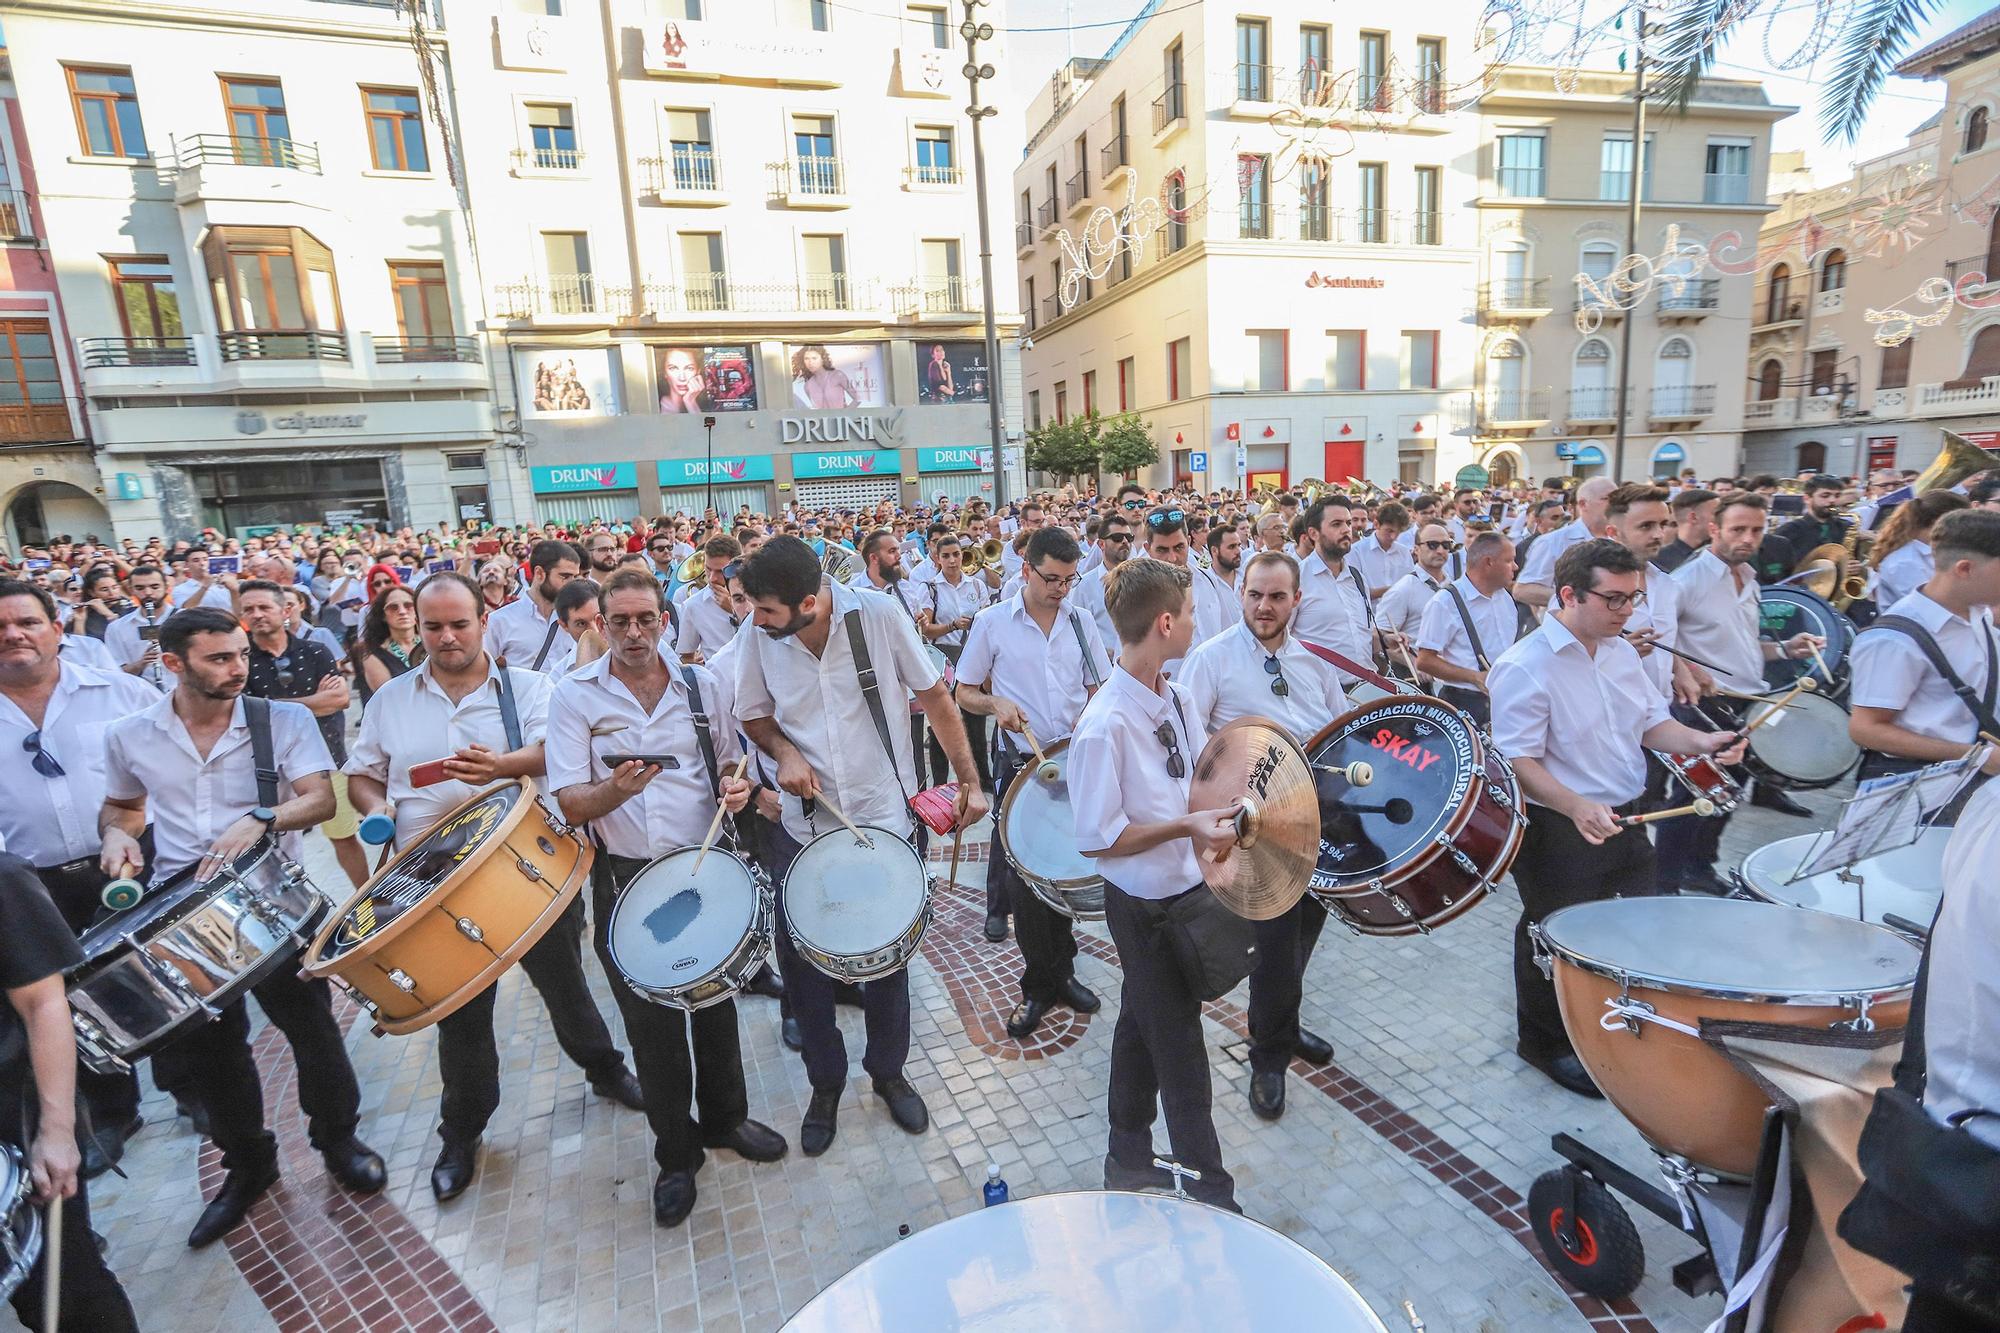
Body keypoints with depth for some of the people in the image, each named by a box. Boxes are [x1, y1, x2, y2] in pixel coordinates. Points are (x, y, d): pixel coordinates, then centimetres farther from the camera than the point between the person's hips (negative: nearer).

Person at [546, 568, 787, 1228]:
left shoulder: (704, 686, 1)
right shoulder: (574, 695, -6)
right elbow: (571, 805, -10)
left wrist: (736, 787, -11)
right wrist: (616, 788, -32)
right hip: (626, 882, -2)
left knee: (716, 1002, 17)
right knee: (651, 1024, 11)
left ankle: (725, 1116, 42)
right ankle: (676, 1154, 32)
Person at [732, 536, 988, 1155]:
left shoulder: (879, 615, -17)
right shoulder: (759, 638, -9)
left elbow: (934, 696, -6)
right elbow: (754, 714, 7)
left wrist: (970, 780, -6)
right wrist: (784, 751, -15)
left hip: (885, 818, -2)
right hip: (803, 824, 2)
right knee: (801, 960, 11)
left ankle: (888, 1070, 42)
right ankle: (825, 1082, 38)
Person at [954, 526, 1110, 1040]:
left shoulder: (1081, 622, 4)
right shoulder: (992, 622, -4)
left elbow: (1099, 689, 12)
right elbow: (964, 693, 1)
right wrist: (996, 704, -19)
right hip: (1020, 765, -3)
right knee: (1025, 876, 2)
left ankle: (1062, 972, 32)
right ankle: (1039, 985, 20)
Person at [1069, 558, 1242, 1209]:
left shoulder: (1177, 697, -2)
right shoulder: (1105, 725, -28)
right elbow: (1097, 839, -23)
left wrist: (1222, 815, -4)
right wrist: (1186, 826, -26)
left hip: (1188, 889, 8)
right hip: (1146, 906, -8)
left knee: (1142, 1028, 25)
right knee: (1181, 1058, 9)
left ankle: (1129, 1160, 47)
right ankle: (1209, 1193, 32)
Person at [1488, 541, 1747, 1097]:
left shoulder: (1621, 652, 5)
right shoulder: (1524, 667, -22)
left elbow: (1651, 722, 15)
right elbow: (1517, 761, -25)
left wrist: (1698, 741, -5)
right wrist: (1576, 807, -37)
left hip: (1625, 820, 8)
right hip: (1558, 832, -8)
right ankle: (1547, 1044, 33)